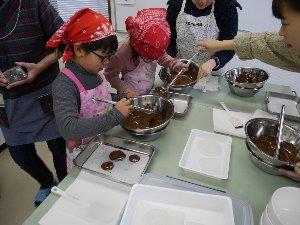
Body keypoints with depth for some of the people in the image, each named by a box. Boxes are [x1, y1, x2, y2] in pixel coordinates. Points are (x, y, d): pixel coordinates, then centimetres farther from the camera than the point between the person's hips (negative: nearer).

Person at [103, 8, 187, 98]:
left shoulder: (154, 45, -19)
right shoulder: (123, 53, -31)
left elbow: (163, 57, 1)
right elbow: (110, 75, -17)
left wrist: (175, 63, -18)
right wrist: (126, 90, -25)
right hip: (132, 96, -4)